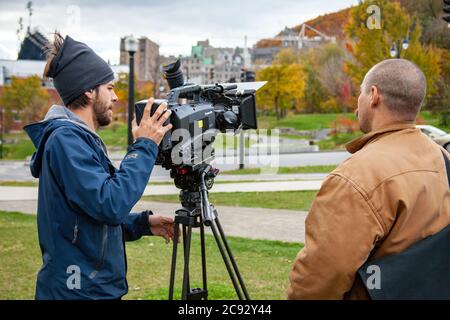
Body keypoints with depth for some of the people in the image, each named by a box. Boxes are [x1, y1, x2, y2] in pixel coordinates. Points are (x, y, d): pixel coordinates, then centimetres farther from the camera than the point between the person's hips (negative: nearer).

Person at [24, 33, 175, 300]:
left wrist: (143, 223, 5)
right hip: (78, 290, -9)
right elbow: (109, 205, -27)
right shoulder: (66, 138, -17)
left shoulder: (80, 138, 13)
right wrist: (145, 146, -20)